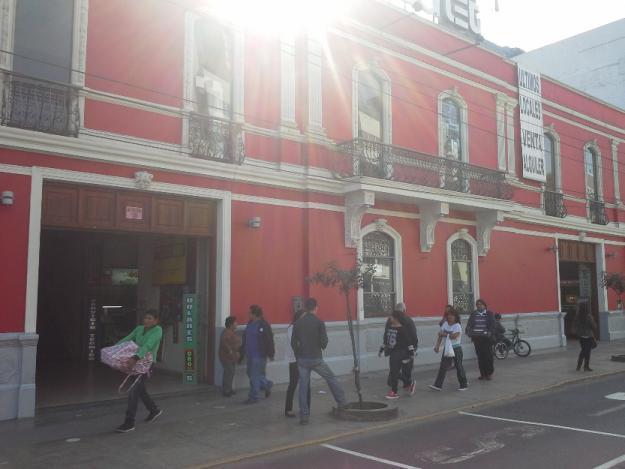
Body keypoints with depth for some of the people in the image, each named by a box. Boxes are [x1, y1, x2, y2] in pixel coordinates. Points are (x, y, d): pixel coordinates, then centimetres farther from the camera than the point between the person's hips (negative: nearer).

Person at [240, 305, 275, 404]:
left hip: (259, 356, -9)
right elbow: (245, 340, 18)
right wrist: (241, 354, 19)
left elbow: (269, 340, -14)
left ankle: (253, 397, 8)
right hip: (250, 355, 9)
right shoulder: (249, 324, 11)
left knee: (255, 377, -3)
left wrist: (271, 354, -15)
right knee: (251, 374, 16)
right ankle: (267, 385, 36)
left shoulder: (264, 325, -14)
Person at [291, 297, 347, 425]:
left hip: (302, 359, 3)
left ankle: (304, 416, 7)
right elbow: (324, 342, -12)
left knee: (303, 387, 7)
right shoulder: (319, 322, -9)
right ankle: (342, 402, 27)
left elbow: (293, 343, 2)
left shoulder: (297, 323, 0)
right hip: (316, 358, -3)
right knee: (331, 379, 18)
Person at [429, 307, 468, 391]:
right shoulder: (445, 324, 6)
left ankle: (463, 385, 18)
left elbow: (454, 336, -27)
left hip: (456, 348, -5)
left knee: (459, 367, 4)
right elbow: (440, 335, 6)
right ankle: (438, 385, 1)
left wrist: (444, 334, -19)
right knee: (443, 367, 1)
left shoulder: (457, 326, -11)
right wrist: (437, 345, -1)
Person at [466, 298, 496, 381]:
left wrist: (490, 332, -21)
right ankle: (483, 374, 13)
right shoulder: (473, 314, 11)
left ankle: (489, 373, 11)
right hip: (476, 338, 2)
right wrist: (468, 332, -13)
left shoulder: (490, 314, 4)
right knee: (480, 356, 5)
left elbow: (492, 325, -5)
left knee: (488, 355, -1)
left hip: (486, 338, -2)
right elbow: (469, 324, 5)